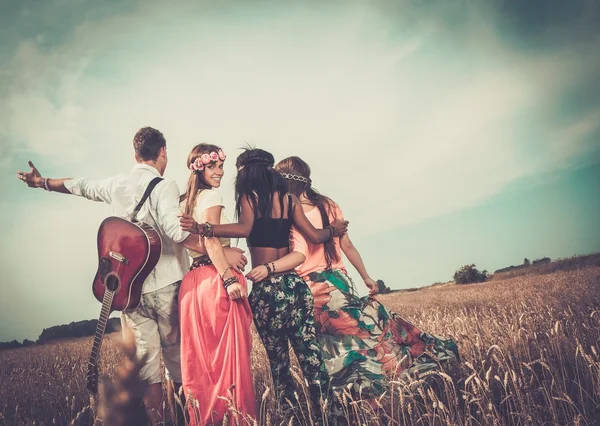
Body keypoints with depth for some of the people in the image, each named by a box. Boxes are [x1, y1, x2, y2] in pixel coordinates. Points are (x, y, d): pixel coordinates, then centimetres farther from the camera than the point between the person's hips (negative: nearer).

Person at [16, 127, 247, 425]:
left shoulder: (116, 184, 7)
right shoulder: (164, 186, -11)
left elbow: (80, 186, 24)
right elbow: (176, 231, -26)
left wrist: (42, 182, 43)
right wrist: (221, 253, -25)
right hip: (165, 285, -5)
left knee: (146, 361, 10)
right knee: (175, 357, 9)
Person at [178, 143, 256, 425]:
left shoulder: (184, 201, 20)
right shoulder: (211, 195, -5)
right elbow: (211, 240, -17)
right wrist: (230, 278, -23)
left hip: (191, 282, 8)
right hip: (215, 281, -8)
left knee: (201, 359, 11)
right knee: (229, 356, -4)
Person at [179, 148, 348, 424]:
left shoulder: (250, 196, -2)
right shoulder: (289, 199, 11)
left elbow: (244, 228, -21)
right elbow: (314, 236, 11)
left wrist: (203, 229, -21)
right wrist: (333, 230, 31)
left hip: (267, 289, -4)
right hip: (295, 284, 4)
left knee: (278, 360, 7)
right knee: (310, 356, 5)